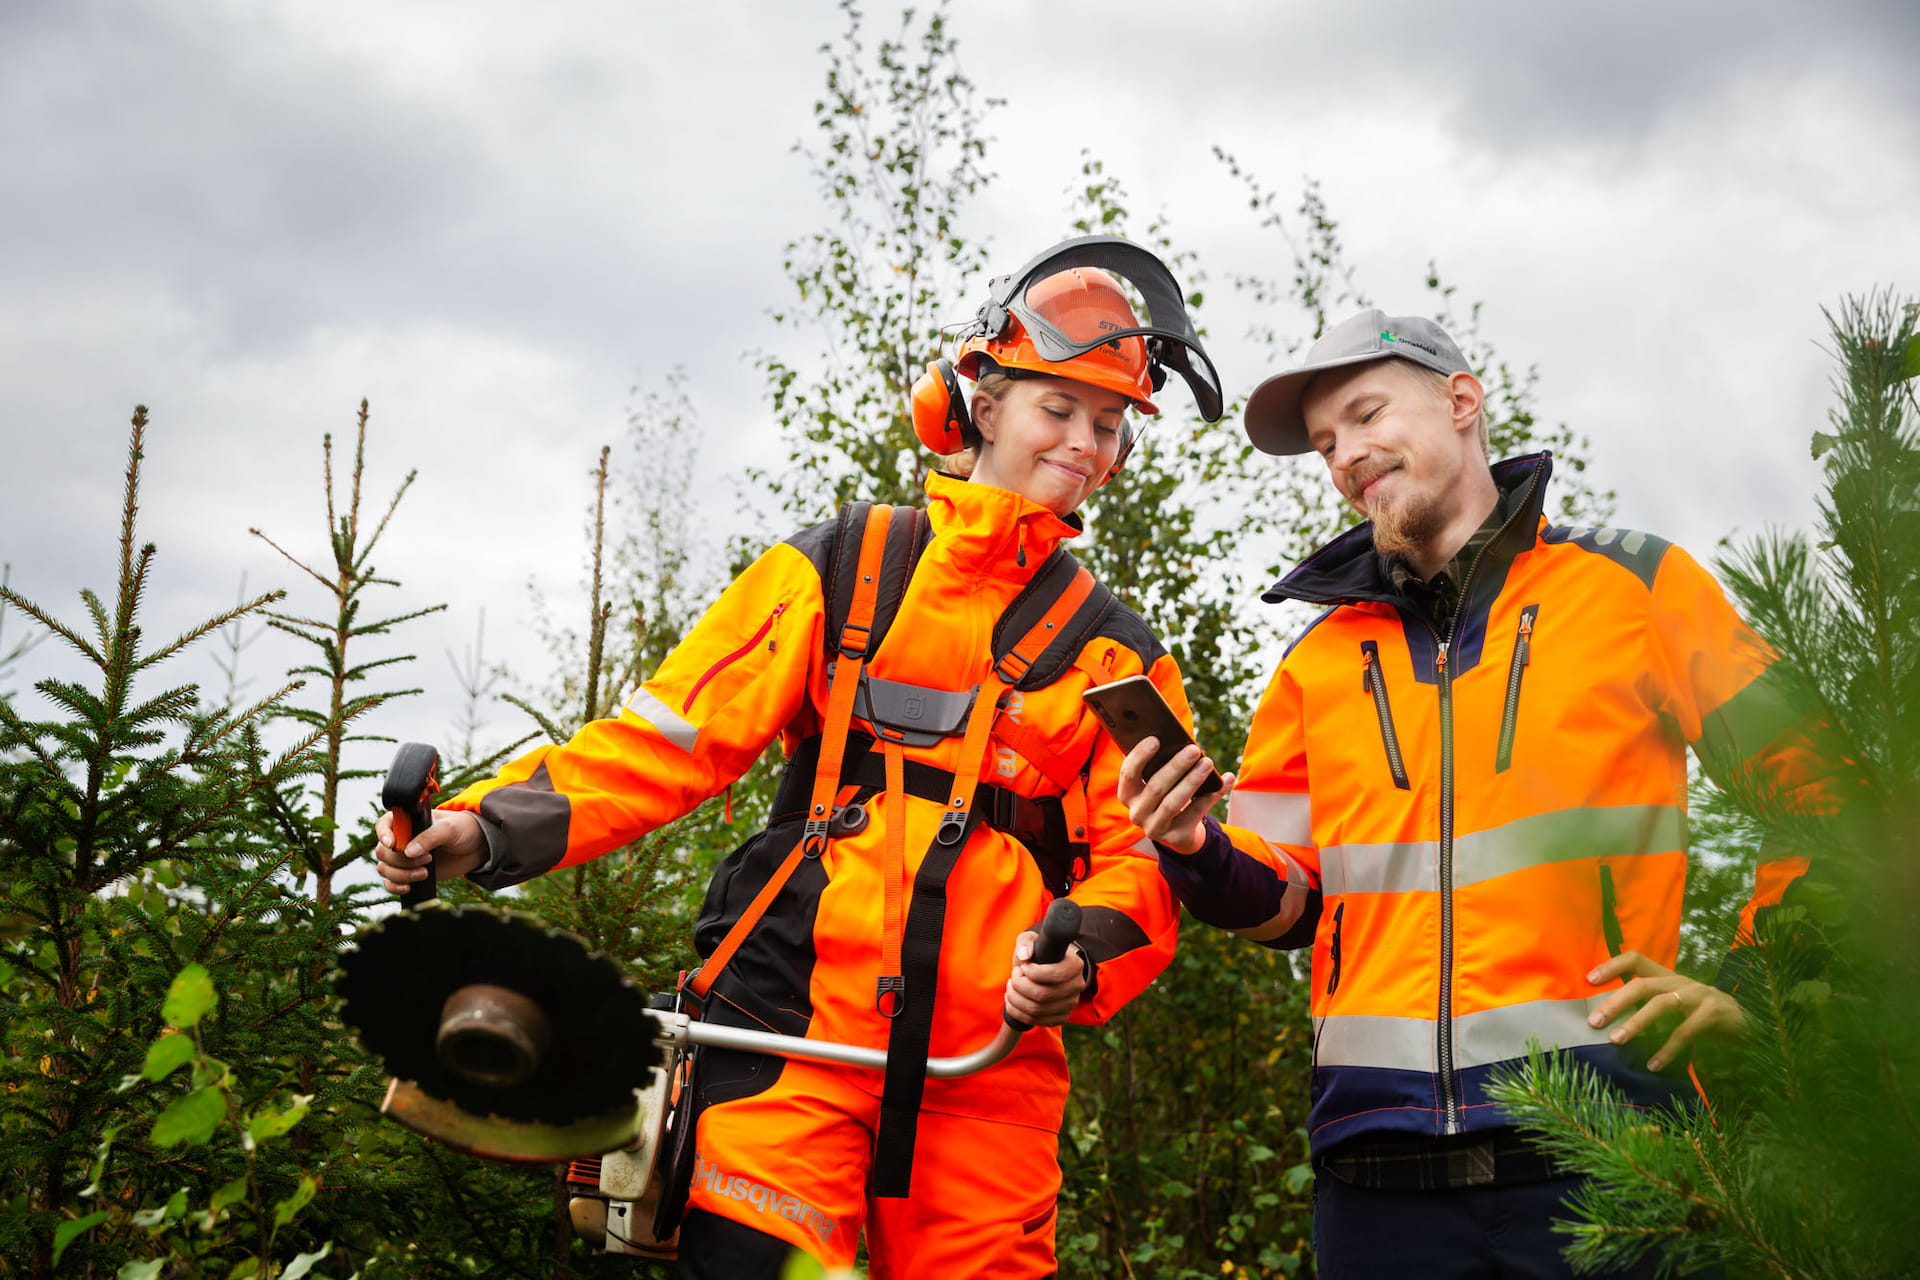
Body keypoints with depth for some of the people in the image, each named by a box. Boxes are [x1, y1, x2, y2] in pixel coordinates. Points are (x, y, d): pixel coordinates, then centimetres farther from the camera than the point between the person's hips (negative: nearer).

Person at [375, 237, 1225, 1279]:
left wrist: (1083, 955, -15)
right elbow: (674, 735, 5)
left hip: (988, 1063, 2)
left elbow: (1142, 858, 7)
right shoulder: (843, 567, 11)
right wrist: (494, 826, -8)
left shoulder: (1117, 654, 16)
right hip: (794, 1027, -2)